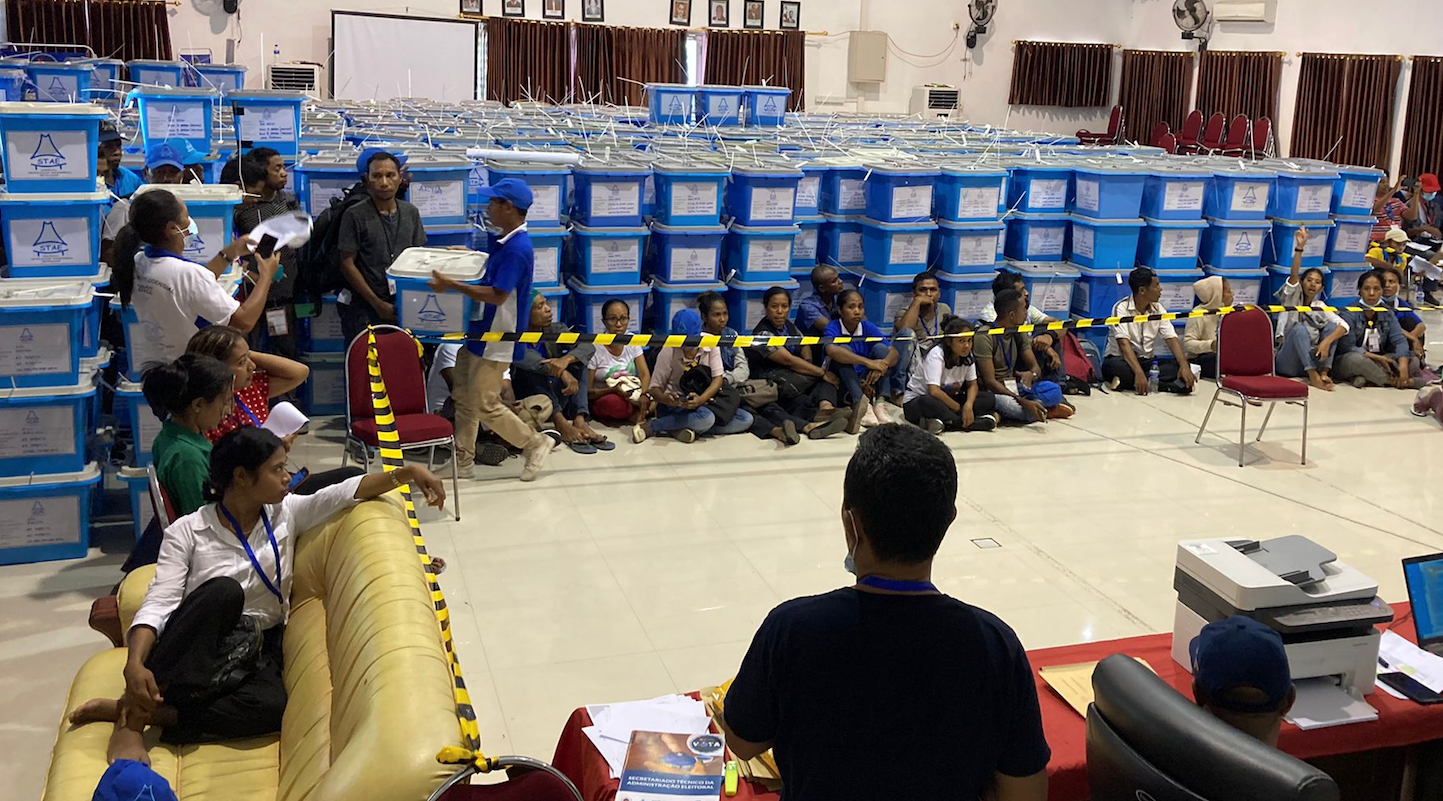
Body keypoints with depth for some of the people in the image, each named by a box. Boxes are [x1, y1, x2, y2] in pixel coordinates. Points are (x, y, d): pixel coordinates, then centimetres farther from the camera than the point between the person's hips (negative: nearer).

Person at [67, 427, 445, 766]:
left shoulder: (286, 514, 5)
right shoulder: (187, 531, -5)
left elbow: (348, 491, -1)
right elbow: (158, 603, -13)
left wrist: (408, 473, -16)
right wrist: (135, 664, -29)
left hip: (255, 647, 3)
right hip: (194, 648, -3)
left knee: (271, 707, -33)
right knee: (225, 591, -37)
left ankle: (142, 711, -23)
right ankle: (132, 715, -29)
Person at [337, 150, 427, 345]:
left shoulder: (411, 212, 8)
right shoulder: (355, 215, -5)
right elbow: (347, 264, -6)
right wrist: (377, 303, -10)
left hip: (404, 306, 4)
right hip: (364, 308, -4)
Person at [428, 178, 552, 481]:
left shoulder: (517, 248, -23)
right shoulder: (506, 242, 9)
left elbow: (497, 295, -27)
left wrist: (452, 285, -25)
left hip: (497, 342, -10)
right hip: (480, 334, 10)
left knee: (485, 405, -2)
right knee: (464, 398, 14)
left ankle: (535, 443, 14)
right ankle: (463, 461, 23)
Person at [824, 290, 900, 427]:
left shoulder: (868, 328, 1)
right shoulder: (833, 328, -10)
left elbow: (894, 353, -10)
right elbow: (831, 350, -35)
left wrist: (882, 365, -35)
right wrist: (867, 362, -43)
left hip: (867, 381, 4)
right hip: (842, 383, -3)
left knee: (880, 348, -15)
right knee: (843, 350, -26)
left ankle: (880, 403, -25)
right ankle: (862, 404, -36)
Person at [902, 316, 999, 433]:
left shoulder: (967, 356, -2)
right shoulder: (936, 355, -21)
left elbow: (972, 385, 1)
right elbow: (934, 391, -31)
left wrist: (968, 405, -21)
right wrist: (959, 409, -23)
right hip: (916, 402, -6)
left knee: (988, 398, -12)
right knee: (927, 402, -42)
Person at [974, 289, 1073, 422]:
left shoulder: (1019, 333, 7)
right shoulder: (984, 336, -17)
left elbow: (1035, 366, 8)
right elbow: (989, 381, -22)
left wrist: (1031, 374, -20)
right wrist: (1024, 402, -30)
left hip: (1012, 387, 5)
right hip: (991, 391, -5)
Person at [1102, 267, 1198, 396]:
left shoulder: (1158, 309, 5)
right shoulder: (1121, 308, -13)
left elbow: (1171, 338, -3)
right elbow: (1124, 343, -24)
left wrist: (1184, 366, -22)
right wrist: (1139, 373, -38)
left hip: (1148, 361, 5)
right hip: (1121, 359, -5)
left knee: (1179, 365, -19)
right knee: (1117, 367, -39)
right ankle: (1169, 386, -33)